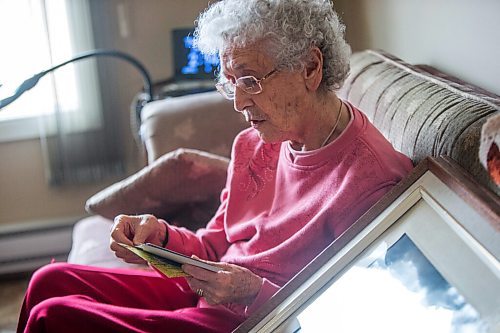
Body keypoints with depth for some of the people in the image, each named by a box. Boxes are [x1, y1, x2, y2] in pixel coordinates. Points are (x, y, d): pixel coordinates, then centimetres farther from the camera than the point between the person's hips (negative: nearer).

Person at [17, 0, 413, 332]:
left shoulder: (374, 182, -23)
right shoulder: (254, 143, 2)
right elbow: (216, 246, 12)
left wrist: (254, 295, -29)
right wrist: (160, 236, -7)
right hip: (203, 290, 8)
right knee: (52, 281, 7)